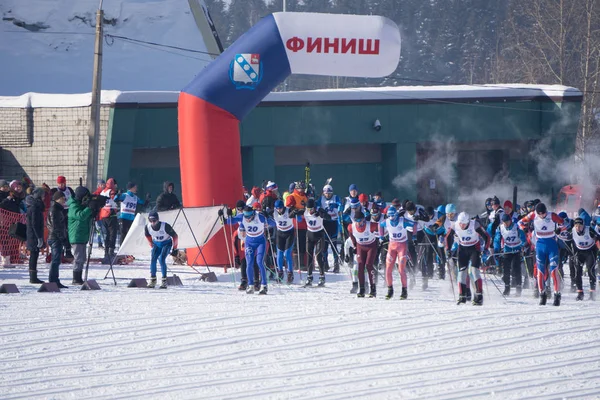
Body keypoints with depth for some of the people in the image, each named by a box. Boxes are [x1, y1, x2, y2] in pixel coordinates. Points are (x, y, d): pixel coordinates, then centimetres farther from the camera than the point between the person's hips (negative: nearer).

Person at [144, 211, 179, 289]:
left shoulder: (165, 226, -30)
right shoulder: (148, 227, -18)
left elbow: (174, 235, -15)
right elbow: (147, 235, 8)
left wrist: (175, 248, -6)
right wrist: (152, 246, 13)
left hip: (166, 243, -4)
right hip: (156, 244, 4)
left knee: (162, 259, -24)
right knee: (153, 259, -16)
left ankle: (164, 281, -17)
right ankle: (152, 280, -4)